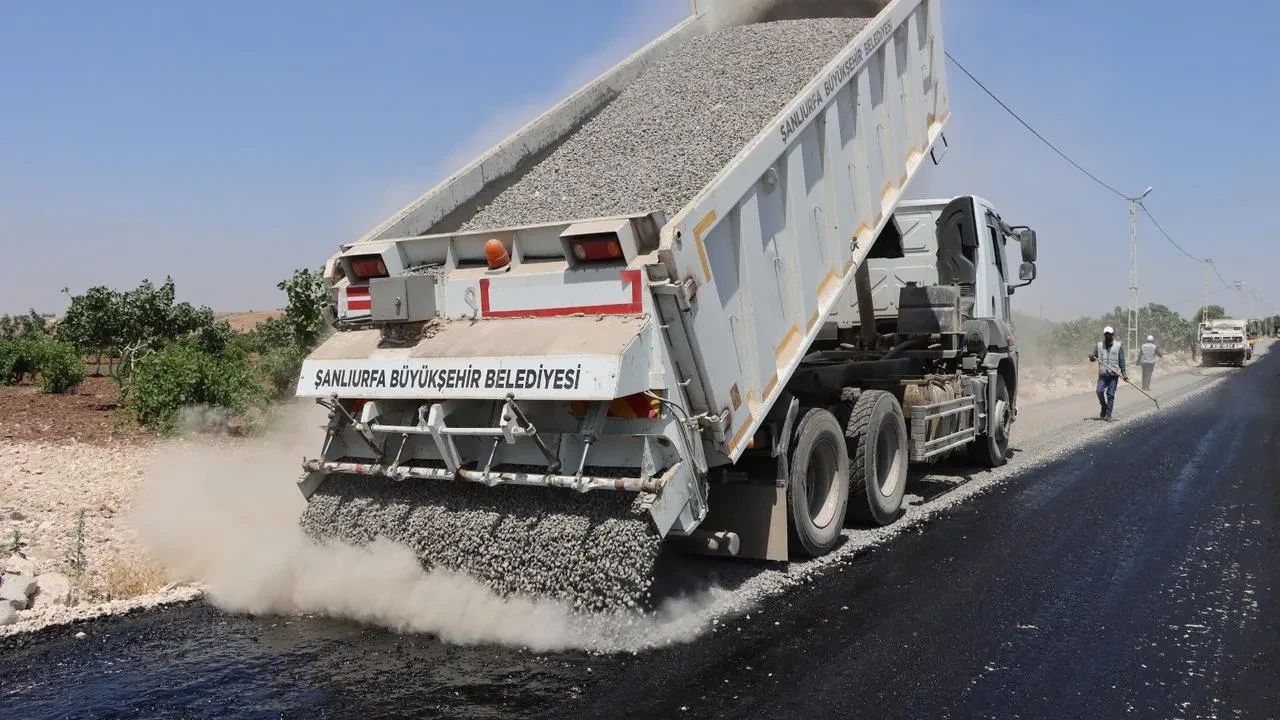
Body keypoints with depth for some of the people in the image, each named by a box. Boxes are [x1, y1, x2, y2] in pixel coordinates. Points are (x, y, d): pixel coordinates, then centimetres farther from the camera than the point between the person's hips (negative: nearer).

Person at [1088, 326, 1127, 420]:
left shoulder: (1118, 346, 3)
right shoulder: (1099, 346, 8)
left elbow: (1122, 361, 2)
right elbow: (1093, 359, 9)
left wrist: (1124, 373, -5)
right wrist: (1092, 358, -15)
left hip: (1114, 375, -2)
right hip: (1102, 374, 2)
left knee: (1110, 394, -3)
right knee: (1099, 391, -13)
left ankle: (1108, 415, 3)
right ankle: (1104, 408, 12)